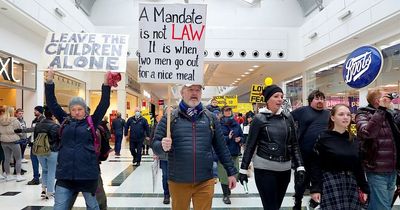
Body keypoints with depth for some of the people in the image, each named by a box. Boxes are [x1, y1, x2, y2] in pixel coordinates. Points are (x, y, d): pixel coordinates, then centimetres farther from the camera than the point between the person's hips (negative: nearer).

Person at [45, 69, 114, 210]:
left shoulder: (91, 122, 2)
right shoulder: (65, 121, 9)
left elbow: (104, 104, -3)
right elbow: (52, 103, 8)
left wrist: (106, 85, -10)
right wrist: (49, 82, 1)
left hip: (87, 172, -2)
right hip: (65, 173, 2)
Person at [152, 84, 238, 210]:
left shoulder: (210, 117, 5)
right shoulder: (170, 117, -1)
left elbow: (221, 148, 9)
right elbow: (155, 146, -2)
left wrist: (231, 172, 9)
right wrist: (163, 146, -24)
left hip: (205, 182, 1)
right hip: (178, 181, 0)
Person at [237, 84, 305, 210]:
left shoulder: (288, 117, 6)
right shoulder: (259, 118, -6)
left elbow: (294, 144, 9)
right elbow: (250, 145, -3)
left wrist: (300, 166, 2)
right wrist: (243, 169, -4)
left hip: (285, 168, 5)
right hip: (265, 168, -4)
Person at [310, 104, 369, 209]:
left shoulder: (354, 140, 9)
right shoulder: (323, 138, -7)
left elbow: (359, 166, 14)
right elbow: (316, 165, -9)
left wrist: (364, 188, 12)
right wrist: (315, 189, -13)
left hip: (351, 183, 5)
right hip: (331, 183, -5)